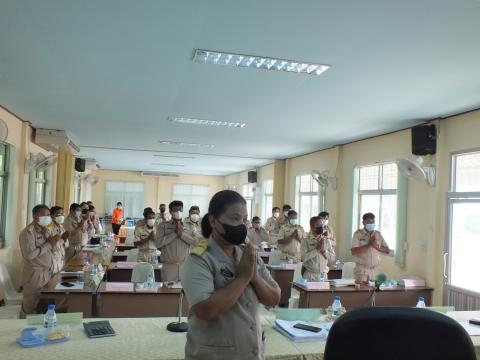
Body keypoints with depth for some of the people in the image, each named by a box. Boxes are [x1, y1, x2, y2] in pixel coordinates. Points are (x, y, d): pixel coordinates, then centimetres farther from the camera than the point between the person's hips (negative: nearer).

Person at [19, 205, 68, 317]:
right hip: (36, 276, -7)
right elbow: (29, 255, -24)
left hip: (52, 273, 7)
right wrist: (49, 244, -22)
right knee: (30, 309, 5)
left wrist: (61, 239, 0)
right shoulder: (28, 232, -14)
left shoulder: (45, 229, 10)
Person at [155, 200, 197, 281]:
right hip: (168, 266, -1)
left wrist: (182, 234, -12)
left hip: (186, 266, 1)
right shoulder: (163, 226, 8)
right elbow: (158, 243, -6)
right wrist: (174, 233, -8)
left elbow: (196, 241, -3)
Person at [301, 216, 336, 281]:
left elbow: (332, 258, 5)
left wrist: (324, 250, -9)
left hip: (323, 275, 3)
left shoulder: (326, 240, 8)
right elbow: (304, 257, -16)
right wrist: (317, 249, -13)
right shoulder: (306, 241, -3)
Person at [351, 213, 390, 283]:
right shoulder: (358, 234, -4)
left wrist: (376, 246, -11)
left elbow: (387, 250, 7)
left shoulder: (378, 234, 9)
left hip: (375, 270, 4)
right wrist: (369, 244, -16)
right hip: (362, 269, -4)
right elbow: (353, 252, -14)